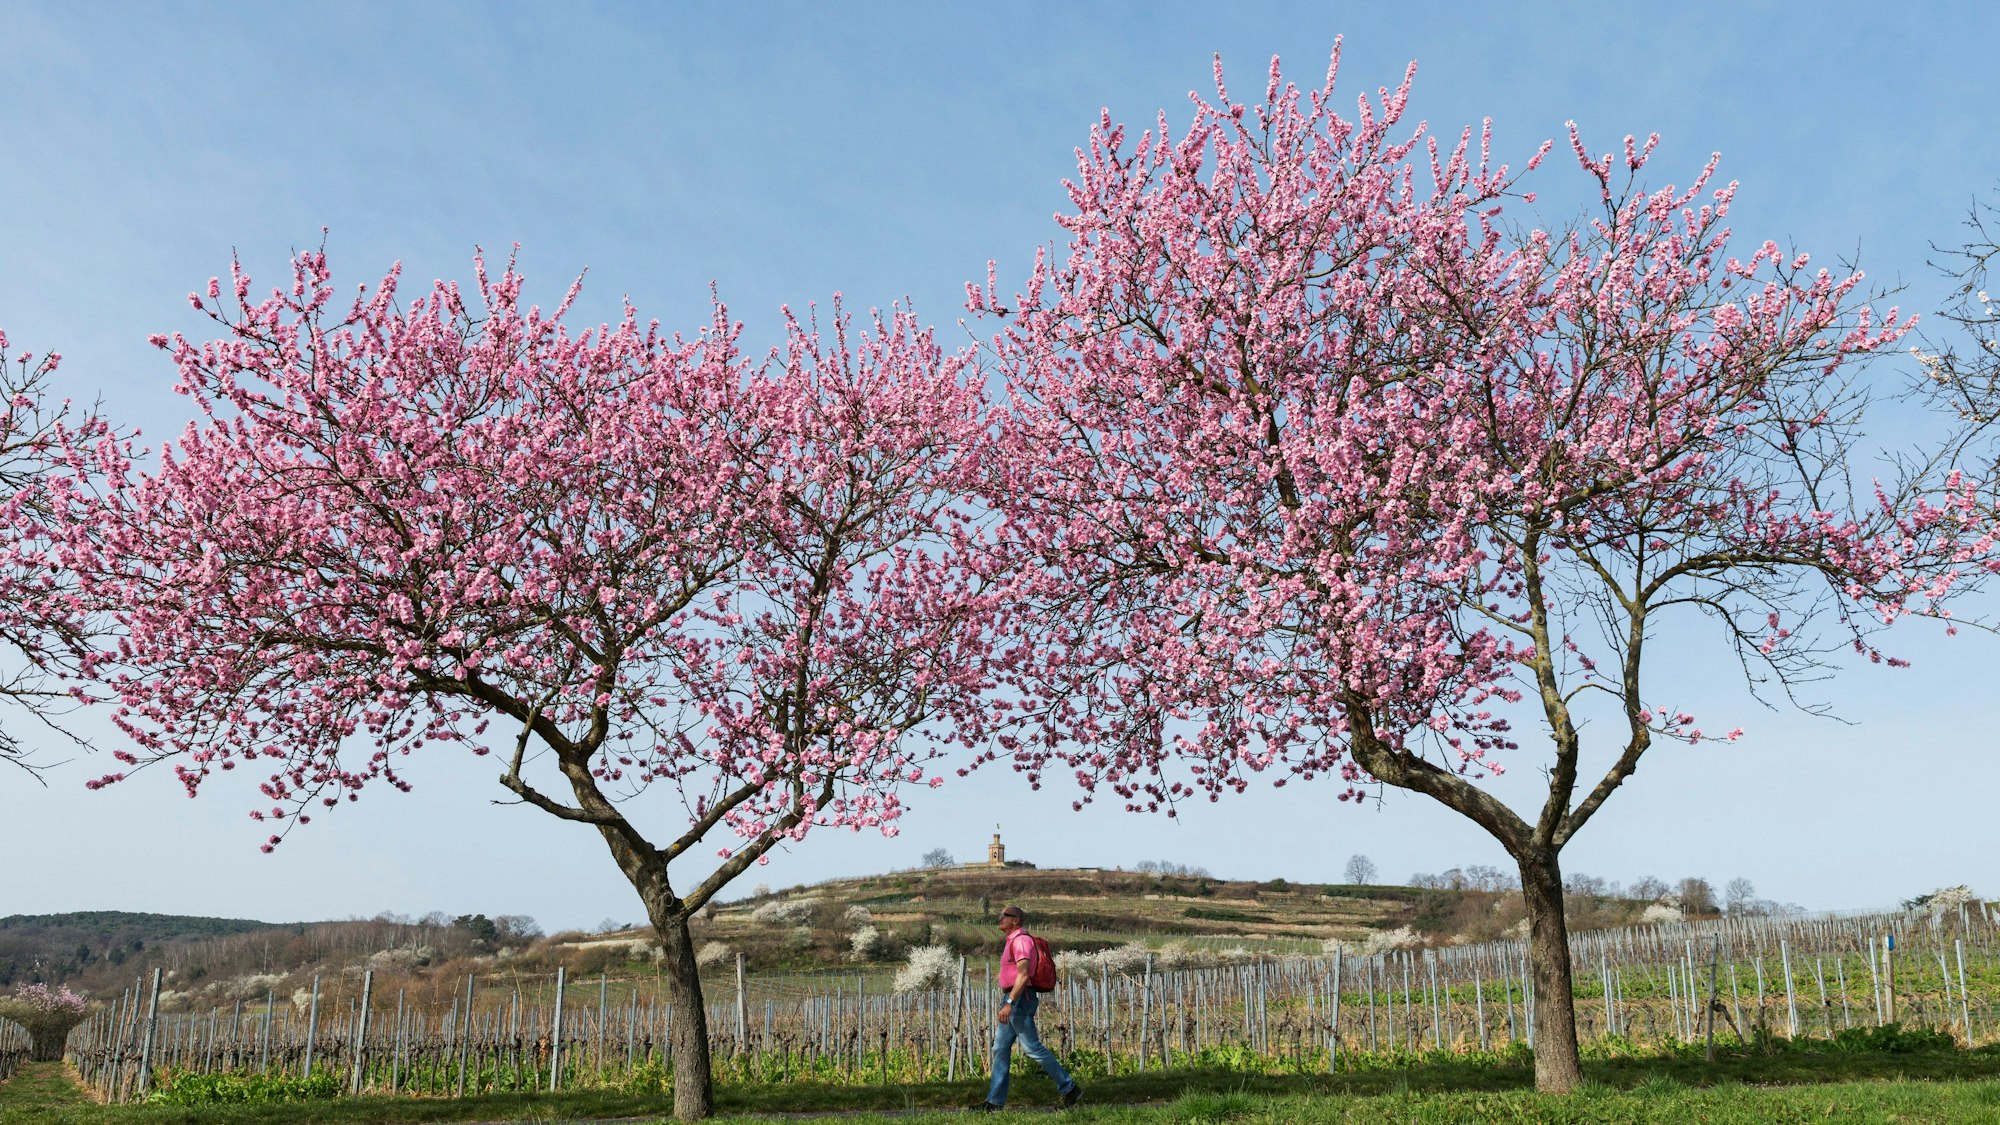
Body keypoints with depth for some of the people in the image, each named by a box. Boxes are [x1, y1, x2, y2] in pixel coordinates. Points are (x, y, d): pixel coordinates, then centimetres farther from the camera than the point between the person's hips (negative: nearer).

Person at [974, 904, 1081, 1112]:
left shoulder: (1020, 940, -15)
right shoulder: (1011, 941, 17)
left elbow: (1023, 975, -24)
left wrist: (1009, 1003, -28)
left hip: (1019, 999, -10)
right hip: (1013, 1000, 10)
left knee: (1033, 1047, -6)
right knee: (1000, 1048, 8)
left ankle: (1069, 1088, 3)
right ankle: (995, 1100, 10)